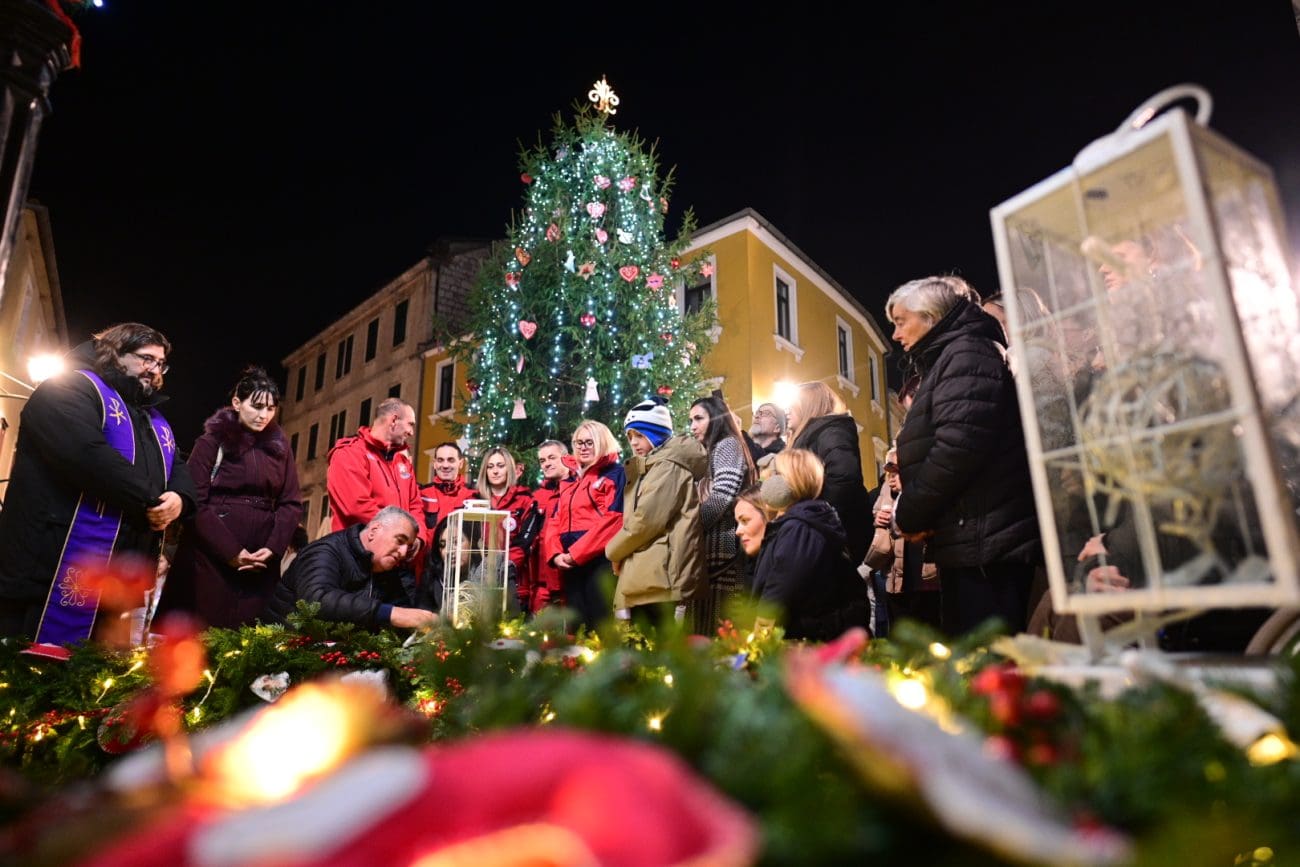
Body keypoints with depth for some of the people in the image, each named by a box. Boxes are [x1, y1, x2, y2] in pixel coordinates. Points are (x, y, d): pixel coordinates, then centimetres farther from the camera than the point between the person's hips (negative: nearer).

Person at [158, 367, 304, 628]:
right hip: (211, 556, -3)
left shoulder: (280, 446, 11)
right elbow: (195, 501, -8)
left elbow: (291, 502, 8)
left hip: (260, 561, 3)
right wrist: (231, 552, -14)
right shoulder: (212, 442, 1)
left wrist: (273, 548, -6)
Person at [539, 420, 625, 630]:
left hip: (599, 561, -7)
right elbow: (554, 522, 15)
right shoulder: (570, 483, 23)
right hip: (569, 564, 7)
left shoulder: (615, 474, 0)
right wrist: (555, 554, -4)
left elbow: (612, 518, -13)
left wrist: (576, 553, -15)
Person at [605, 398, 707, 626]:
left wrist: (614, 550, -1)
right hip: (644, 578, 10)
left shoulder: (669, 466, -6)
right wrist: (619, 550, 7)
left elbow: (647, 520, -15)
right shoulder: (648, 469, 24)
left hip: (659, 578, -10)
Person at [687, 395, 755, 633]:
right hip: (710, 548, 9)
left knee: (711, 631, -9)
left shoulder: (727, 444, -2)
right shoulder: (712, 451, 25)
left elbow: (722, 497, -16)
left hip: (719, 547, -9)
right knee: (704, 628, 6)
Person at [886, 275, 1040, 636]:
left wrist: (908, 513, -11)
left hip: (984, 542, -10)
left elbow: (959, 446, -21)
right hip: (968, 543, 10)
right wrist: (910, 510, 4)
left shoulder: (966, 353, -8)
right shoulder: (944, 360, 22)